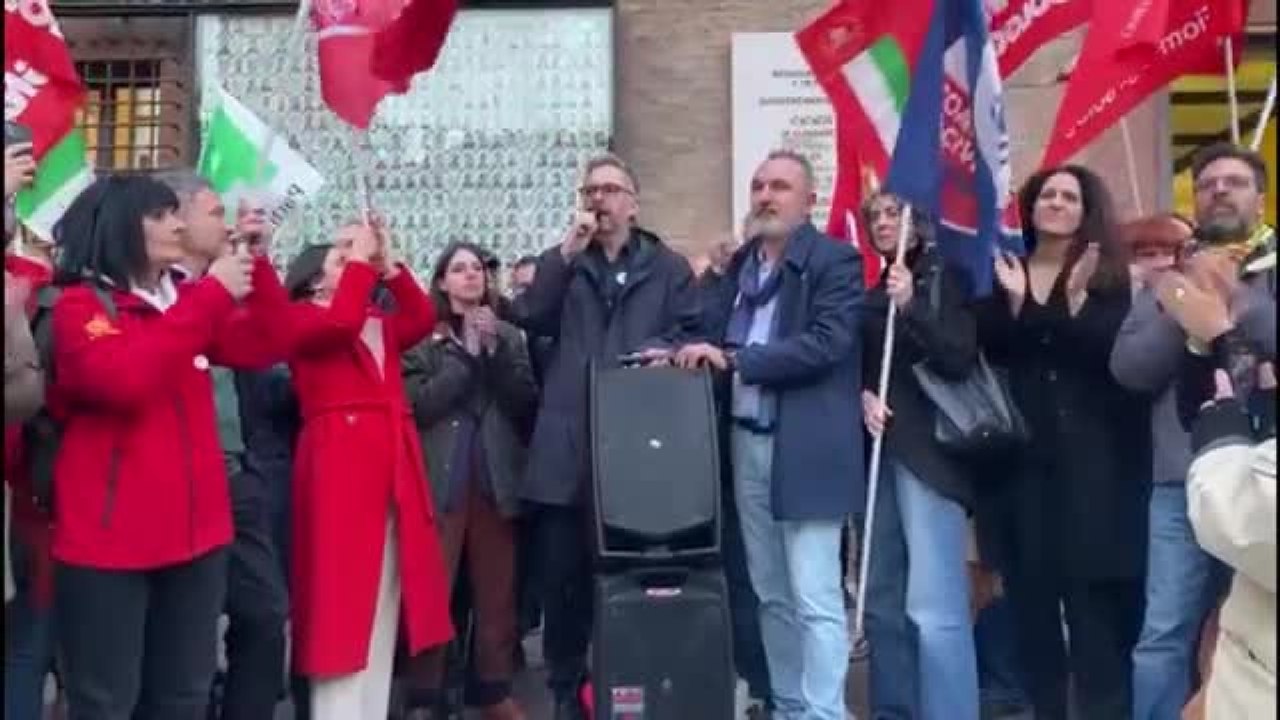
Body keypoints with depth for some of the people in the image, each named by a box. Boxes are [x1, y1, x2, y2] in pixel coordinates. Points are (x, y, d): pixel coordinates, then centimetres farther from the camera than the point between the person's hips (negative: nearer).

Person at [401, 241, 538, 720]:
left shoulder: (508, 337, 13)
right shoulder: (423, 340, 5)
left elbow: (526, 404, 3)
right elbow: (418, 406, -9)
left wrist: (493, 352, -7)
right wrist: (467, 354, -10)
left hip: (496, 477, 3)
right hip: (440, 480, -3)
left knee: (497, 592, 5)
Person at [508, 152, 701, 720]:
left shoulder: (669, 267, 13)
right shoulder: (559, 262, 16)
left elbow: (693, 336, 6)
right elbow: (527, 318, -2)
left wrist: (669, 350, -16)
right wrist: (568, 251, -9)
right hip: (567, 446, 1)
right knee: (563, 575, 5)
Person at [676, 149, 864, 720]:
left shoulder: (835, 261, -6)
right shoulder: (741, 263, 15)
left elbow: (826, 344, -18)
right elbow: (716, 332, 10)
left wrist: (733, 359, -21)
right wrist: (686, 355, -11)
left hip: (806, 447, -7)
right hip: (747, 442, 7)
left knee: (815, 598, -5)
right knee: (771, 594, 15)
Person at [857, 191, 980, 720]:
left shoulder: (946, 279, 2)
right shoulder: (870, 295, 16)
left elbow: (959, 360, -9)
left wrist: (912, 305, -18)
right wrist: (863, 396, -2)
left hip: (929, 448, -5)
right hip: (878, 451, 6)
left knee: (933, 607, -11)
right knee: (881, 601, 8)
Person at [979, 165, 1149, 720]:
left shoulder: (1109, 274, 3)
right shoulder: (1005, 271, 9)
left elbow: (1112, 352, -8)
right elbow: (991, 354, 1)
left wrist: (1078, 299, -20)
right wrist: (1012, 299, -14)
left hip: (1092, 451, -2)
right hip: (1024, 449, 3)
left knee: (1093, 585, -5)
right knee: (1029, 581, 4)